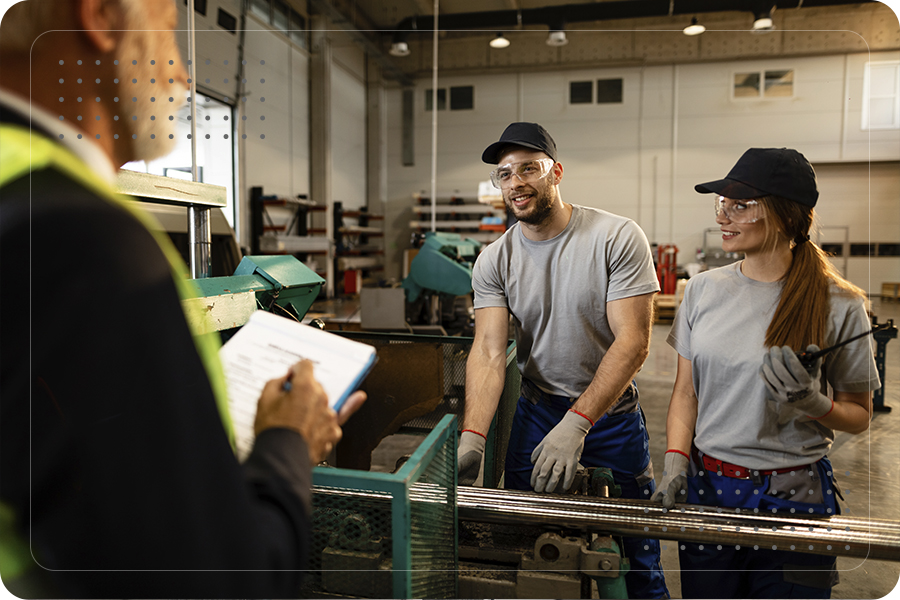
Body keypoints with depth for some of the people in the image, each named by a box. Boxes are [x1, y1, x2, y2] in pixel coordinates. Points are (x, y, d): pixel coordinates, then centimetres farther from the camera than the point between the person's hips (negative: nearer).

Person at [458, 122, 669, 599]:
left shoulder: (618, 238, -14)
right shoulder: (493, 261, -5)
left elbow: (633, 341, -19)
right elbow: (488, 352, -14)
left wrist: (576, 424, -28)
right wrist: (472, 438, -29)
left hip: (612, 410, -2)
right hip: (536, 411, 3)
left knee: (635, 551, 10)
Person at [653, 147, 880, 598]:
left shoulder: (839, 305, -9)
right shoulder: (703, 289, 0)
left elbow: (859, 416, 0)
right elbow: (685, 392, 5)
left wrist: (813, 403, -20)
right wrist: (675, 463, -6)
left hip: (793, 497, -2)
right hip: (706, 488, 3)